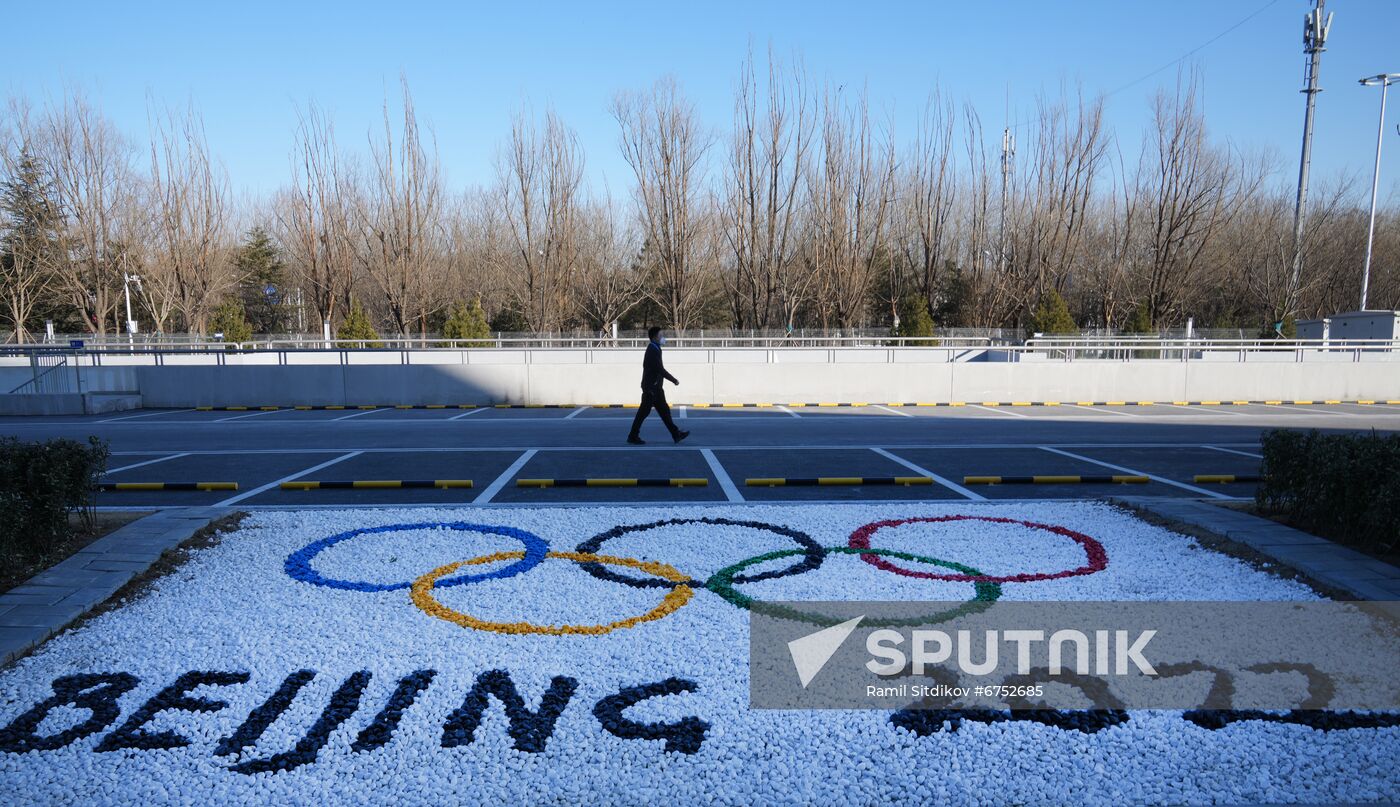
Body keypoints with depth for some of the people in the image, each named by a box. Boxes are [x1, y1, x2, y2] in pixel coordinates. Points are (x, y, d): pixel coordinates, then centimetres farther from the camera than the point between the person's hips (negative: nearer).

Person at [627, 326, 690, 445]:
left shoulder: (654, 349, 14)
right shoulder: (653, 351, -17)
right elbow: (660, 370, -21)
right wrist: (674, 380, -13)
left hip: (654, 387, 10)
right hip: (651, 387, -10)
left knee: (664, 410, 10)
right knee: (644, 411, -3)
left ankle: (676, 434, 13)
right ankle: (633, 436, 5)